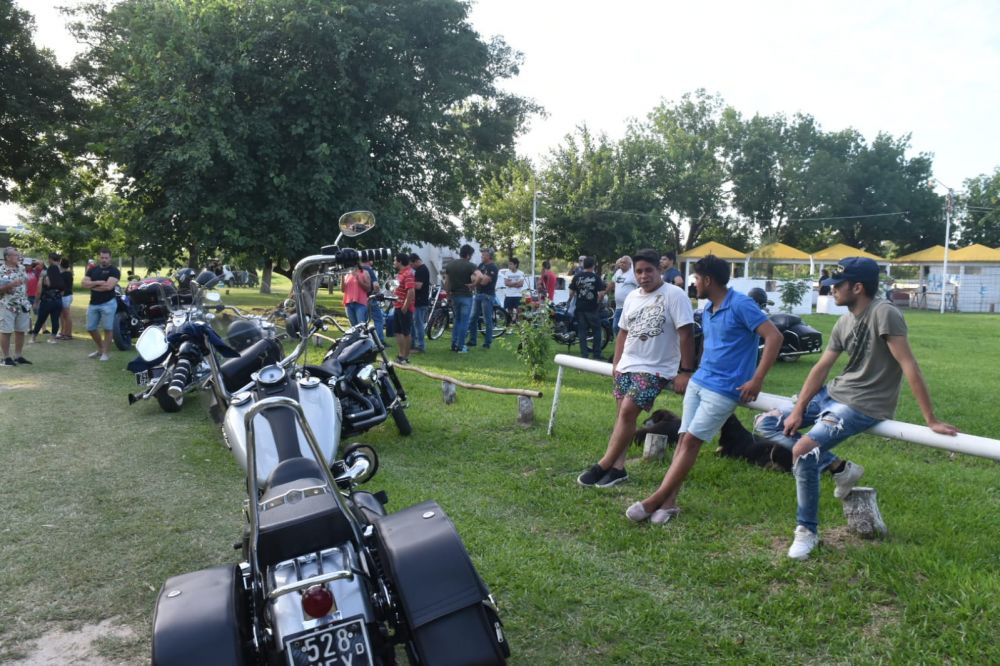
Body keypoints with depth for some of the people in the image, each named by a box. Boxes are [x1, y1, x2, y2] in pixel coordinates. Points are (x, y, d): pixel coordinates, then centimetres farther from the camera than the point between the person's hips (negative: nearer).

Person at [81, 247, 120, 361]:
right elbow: (84, 283, 1)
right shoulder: (92, 270, 12)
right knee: (91, 328, 11)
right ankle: (100, 349, 29)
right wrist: (97, 282, -15)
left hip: (108, 303, -6)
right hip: (93, 303, 6)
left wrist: (92, 286, -6)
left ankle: (105, 353, 6)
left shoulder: (114, 271, -5)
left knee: (107, 329, -3)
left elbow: (109, 286, -19)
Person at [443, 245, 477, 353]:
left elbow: (446, 282, 7)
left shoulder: (449, 265, 6)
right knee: (464, 322, 3)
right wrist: (472, 285, -13)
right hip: (466, 296, -5)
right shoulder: (470, 266, -11)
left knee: (457, 320, 19)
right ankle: (460, 346, 4)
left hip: (454, 296, 5)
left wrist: (448, 294, 15)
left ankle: (454, 344, 17)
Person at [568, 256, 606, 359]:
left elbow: (571, 292, 1)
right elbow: (601, 293, -12)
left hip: (580, 308, 3)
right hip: (593, 308, -2)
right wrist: (597, 302, 5)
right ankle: (596, 355, 9)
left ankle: (584, 354, 7)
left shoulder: (576, 277, 0)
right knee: (596, 331, 8)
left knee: (582, 331, 8)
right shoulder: (596, 277, -7)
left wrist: (573, 300, 19)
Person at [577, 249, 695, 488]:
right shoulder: (632, 297, 10)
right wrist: (616, 362, 14)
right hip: (627, 365, 7)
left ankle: (602, 466, -9)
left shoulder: (674, 295, -11)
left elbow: (686, 335, -13)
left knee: (628, 410, -16)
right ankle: (617, 468, 14)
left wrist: (685, 371, -16)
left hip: (655, 369, -7)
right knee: (623, 413, 8)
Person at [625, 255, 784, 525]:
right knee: (684, 439, 1)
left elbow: (774, 337, -19)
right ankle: (669, 501, 0)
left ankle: (655, 500, -8)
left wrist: (756, 380, -20)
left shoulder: (740, 305, -14)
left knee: (691, 440, -9)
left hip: (723, 389, -8)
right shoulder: (707, 311, 13)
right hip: (698, 381, 8)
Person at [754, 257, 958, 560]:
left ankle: (807, 531, -5)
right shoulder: (843, 323, 7)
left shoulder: (883, 314, -19)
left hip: (864, 405, -9)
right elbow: (821, 368, 7)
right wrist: (798, 410, 0)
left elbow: (909, 366, -21)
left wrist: (931, 419, -21)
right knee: (766, 423, 5)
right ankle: (839, 468, 5)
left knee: (803, 451, -26)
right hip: (834, 393, 9)